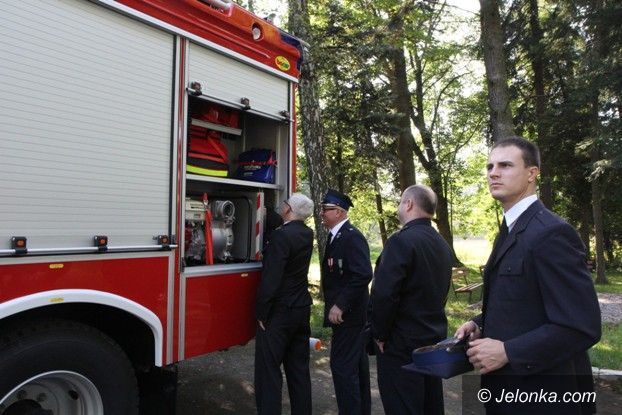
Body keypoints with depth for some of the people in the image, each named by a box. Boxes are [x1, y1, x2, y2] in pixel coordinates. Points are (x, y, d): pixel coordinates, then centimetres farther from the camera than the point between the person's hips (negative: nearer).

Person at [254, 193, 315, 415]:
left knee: (268, 370, 1)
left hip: (280, 312, -8)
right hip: (302, 309, 8)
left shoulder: (281, 235, -19)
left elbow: (270, 278, -22)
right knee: (299, 368, 16)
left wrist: (262, 314, -13)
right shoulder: (307, 234, 4)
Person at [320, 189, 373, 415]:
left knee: (342, 365, -5)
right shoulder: (336, 236, 12)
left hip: (348, 312, -10)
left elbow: (363, 275, -27)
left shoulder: (352, 237, -18)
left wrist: (340, 305, -25)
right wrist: (336, 305, 13)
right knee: (356, 364, 19)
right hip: (348, 312, 10)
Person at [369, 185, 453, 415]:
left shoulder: (401, 240, -19)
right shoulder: (443, 245, 7)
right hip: (435, 338, 8)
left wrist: (380, 334, -11)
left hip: (402, 343, -8)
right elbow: (440, 292, 13)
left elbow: (384, 294, -24)